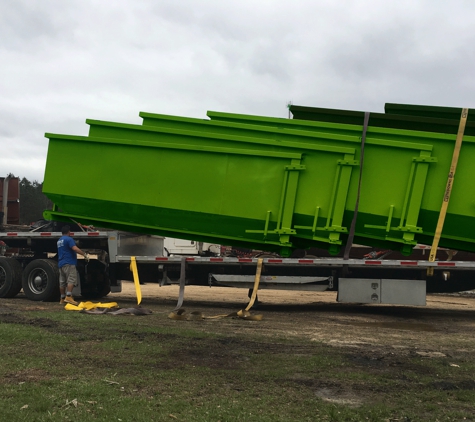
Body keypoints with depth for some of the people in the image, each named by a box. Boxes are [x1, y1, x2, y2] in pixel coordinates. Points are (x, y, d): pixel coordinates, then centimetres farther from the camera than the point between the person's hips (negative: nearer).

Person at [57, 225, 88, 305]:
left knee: (62, 282, 10)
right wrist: (85, 254, -19)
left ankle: (62, 298, 14)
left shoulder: (59, 241, 20)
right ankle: (68, 296, -24)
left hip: (61, 263, 9)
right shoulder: (69, 239, -9)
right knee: (71, 280, -12)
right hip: (69, 263, -9)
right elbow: (75, 249, -22)